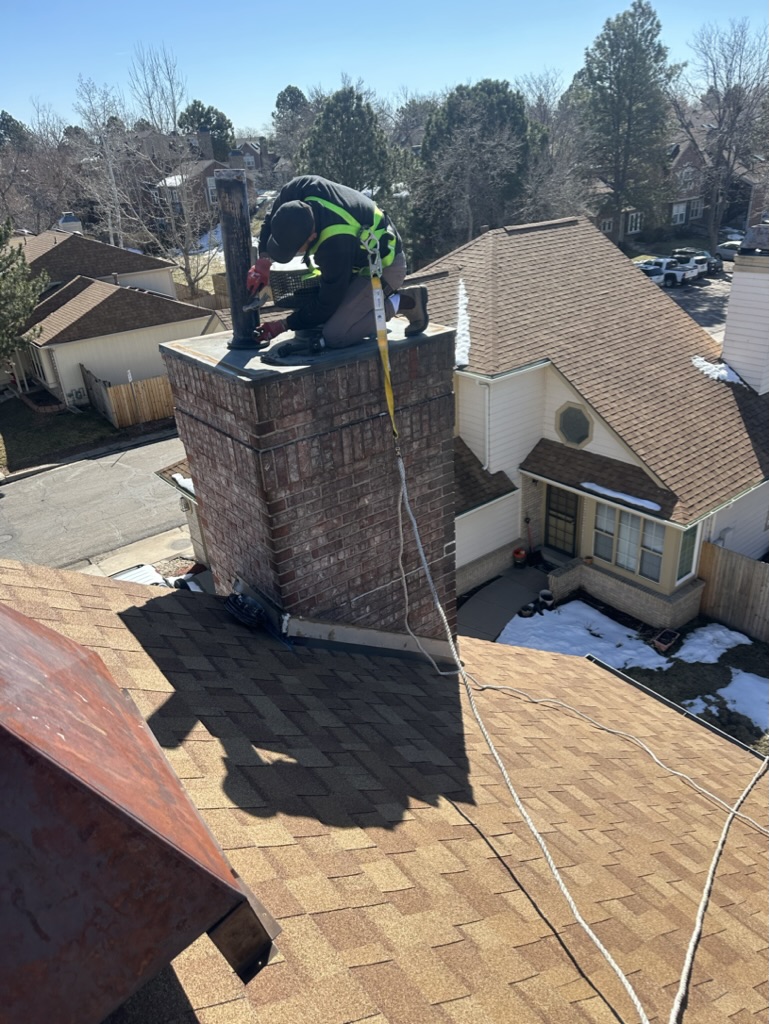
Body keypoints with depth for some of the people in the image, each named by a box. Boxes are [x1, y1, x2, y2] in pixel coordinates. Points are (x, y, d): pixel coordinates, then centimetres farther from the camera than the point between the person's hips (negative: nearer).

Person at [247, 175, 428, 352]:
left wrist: (284, 325, -17)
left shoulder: (335, 245, -40)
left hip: (384, 265, -8)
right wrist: (264, 260, -15)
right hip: (357, 256, 8)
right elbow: (273, 220, 1)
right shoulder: (299, 189, -23)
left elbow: (327, 303, -25)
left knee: (335, 336, -18)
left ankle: (403, 301, -4)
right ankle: (386, 294, 13)